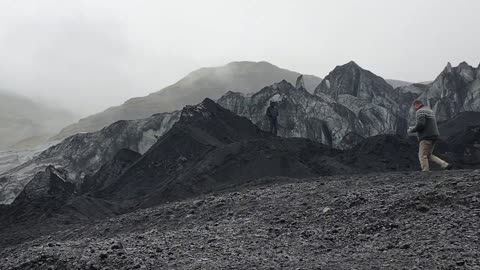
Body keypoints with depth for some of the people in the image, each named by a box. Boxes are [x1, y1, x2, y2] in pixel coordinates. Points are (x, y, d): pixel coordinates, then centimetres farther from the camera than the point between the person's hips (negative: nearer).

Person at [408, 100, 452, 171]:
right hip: (434, 136, 9)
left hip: (427, 137, -9)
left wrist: (412, 130, -5)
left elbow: (420, 125, -22)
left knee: (422, 156, -4)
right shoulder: (430, 111, 21)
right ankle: (445, 165, 7)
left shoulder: (420, 112, -9)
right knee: (428, 155, 16)